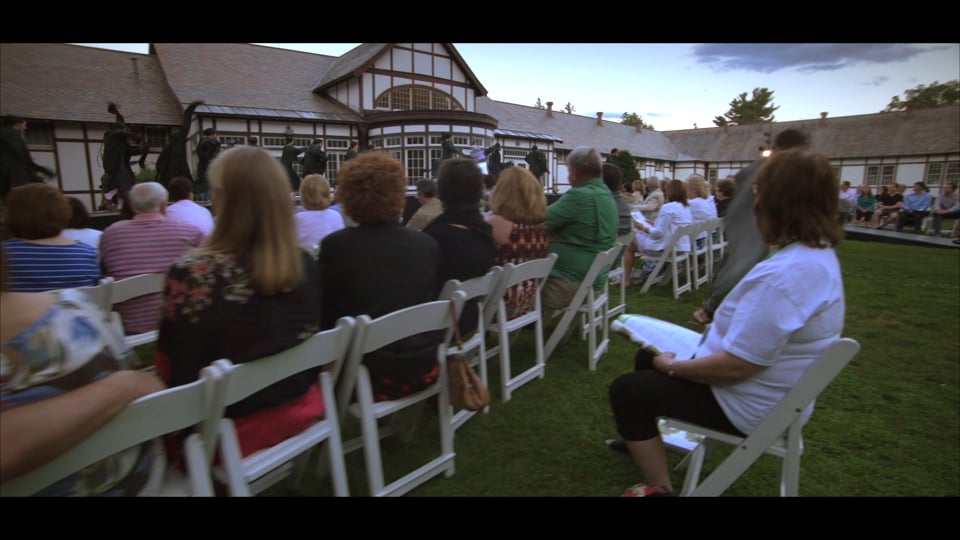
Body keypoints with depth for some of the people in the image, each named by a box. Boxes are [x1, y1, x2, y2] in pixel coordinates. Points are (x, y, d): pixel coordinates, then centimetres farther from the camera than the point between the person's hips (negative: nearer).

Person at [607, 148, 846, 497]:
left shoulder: (783, 275, -34)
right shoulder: (819, 253, 1)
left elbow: (735, 366, -32)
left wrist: (672, 367, -17)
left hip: (749, 405, -10)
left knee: (625, 389, -3)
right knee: (647, 357, 20)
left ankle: (659, 488, 14)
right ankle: (641, 437, 41)